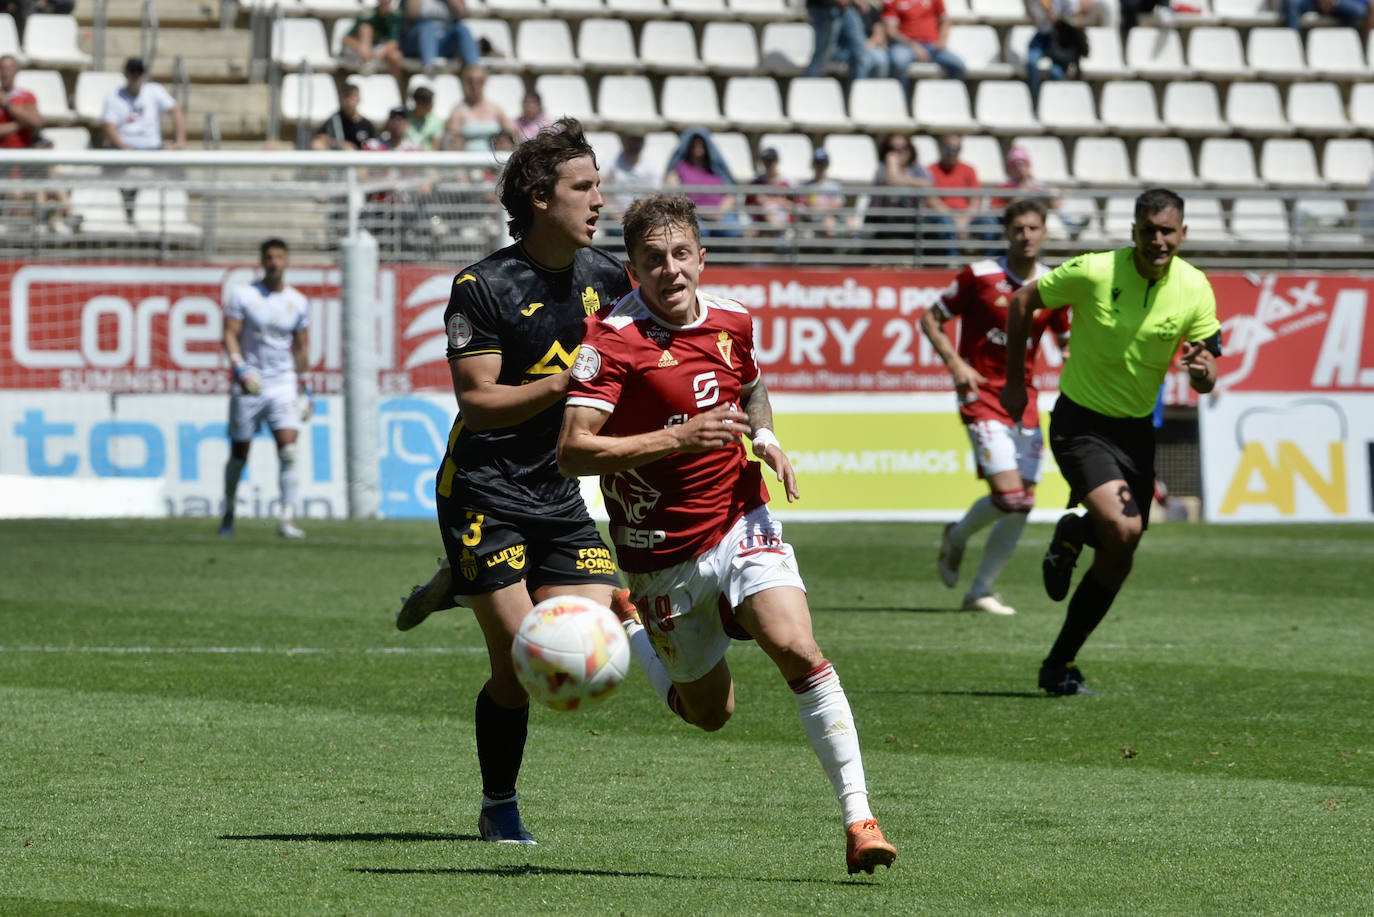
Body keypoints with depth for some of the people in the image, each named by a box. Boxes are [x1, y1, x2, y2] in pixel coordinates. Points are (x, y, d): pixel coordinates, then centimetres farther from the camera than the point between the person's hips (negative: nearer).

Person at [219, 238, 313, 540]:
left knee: (288, 448, -15)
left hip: (284, 383, 1)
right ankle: (228, 513, 26)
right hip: (249, 384, -1)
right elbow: (230, 336, -7)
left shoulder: (298, 302, 7)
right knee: (239, 452, 6)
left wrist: (303, 386, 14)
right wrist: (239, 369, -22)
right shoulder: (242, 295, -2)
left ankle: (287, 518, -17)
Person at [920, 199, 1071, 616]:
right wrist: (955, 363, -13)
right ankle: (957, 537, 15)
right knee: (1009, 494, -16)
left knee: (1023, 503, 0)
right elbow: (930, 319, 1)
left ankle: (981, 590, 12)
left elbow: (1068, 341, 19)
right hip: (981, 392, -5)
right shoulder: (980, 276, -6)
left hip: (1024, 396, 5)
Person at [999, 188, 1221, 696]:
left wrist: (1203, 370, -26)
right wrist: (1015, 382, -1)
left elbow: (1204, 381, -1)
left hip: (1136, 429, 5)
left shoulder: (1195, 290, -7)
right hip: (1080, 423, -5)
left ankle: (1059, 665, 22)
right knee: (1122, 528, -26)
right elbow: (1023, 300, -3)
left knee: (1118, 561, 5)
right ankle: (1070, 535, 6)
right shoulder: (1093, 272, -18)